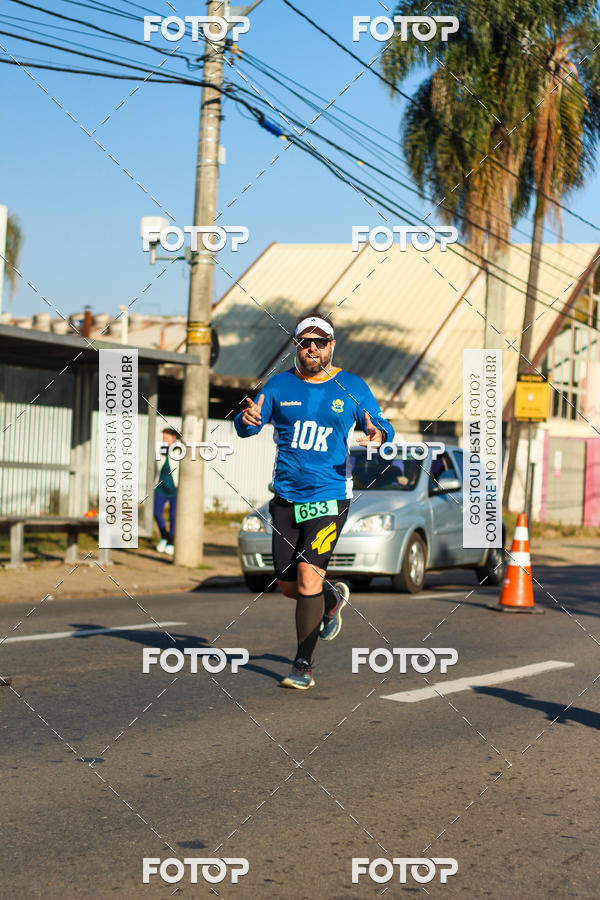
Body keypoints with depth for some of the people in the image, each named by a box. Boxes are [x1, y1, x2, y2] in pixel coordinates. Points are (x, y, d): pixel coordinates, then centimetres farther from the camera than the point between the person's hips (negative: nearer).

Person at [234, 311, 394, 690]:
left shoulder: (352, 388, 1)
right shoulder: (280, 385, 5)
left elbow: (381, 426, 6)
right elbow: (248, 426, 3)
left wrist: (378, 434, -19)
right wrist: (247, 419, -21)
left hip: (329, 498, -3)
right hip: (287, 498, 3)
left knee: (308, 577, -15)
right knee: (288, 586, 7)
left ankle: (304, 666, -5)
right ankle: (333, 596, 41)